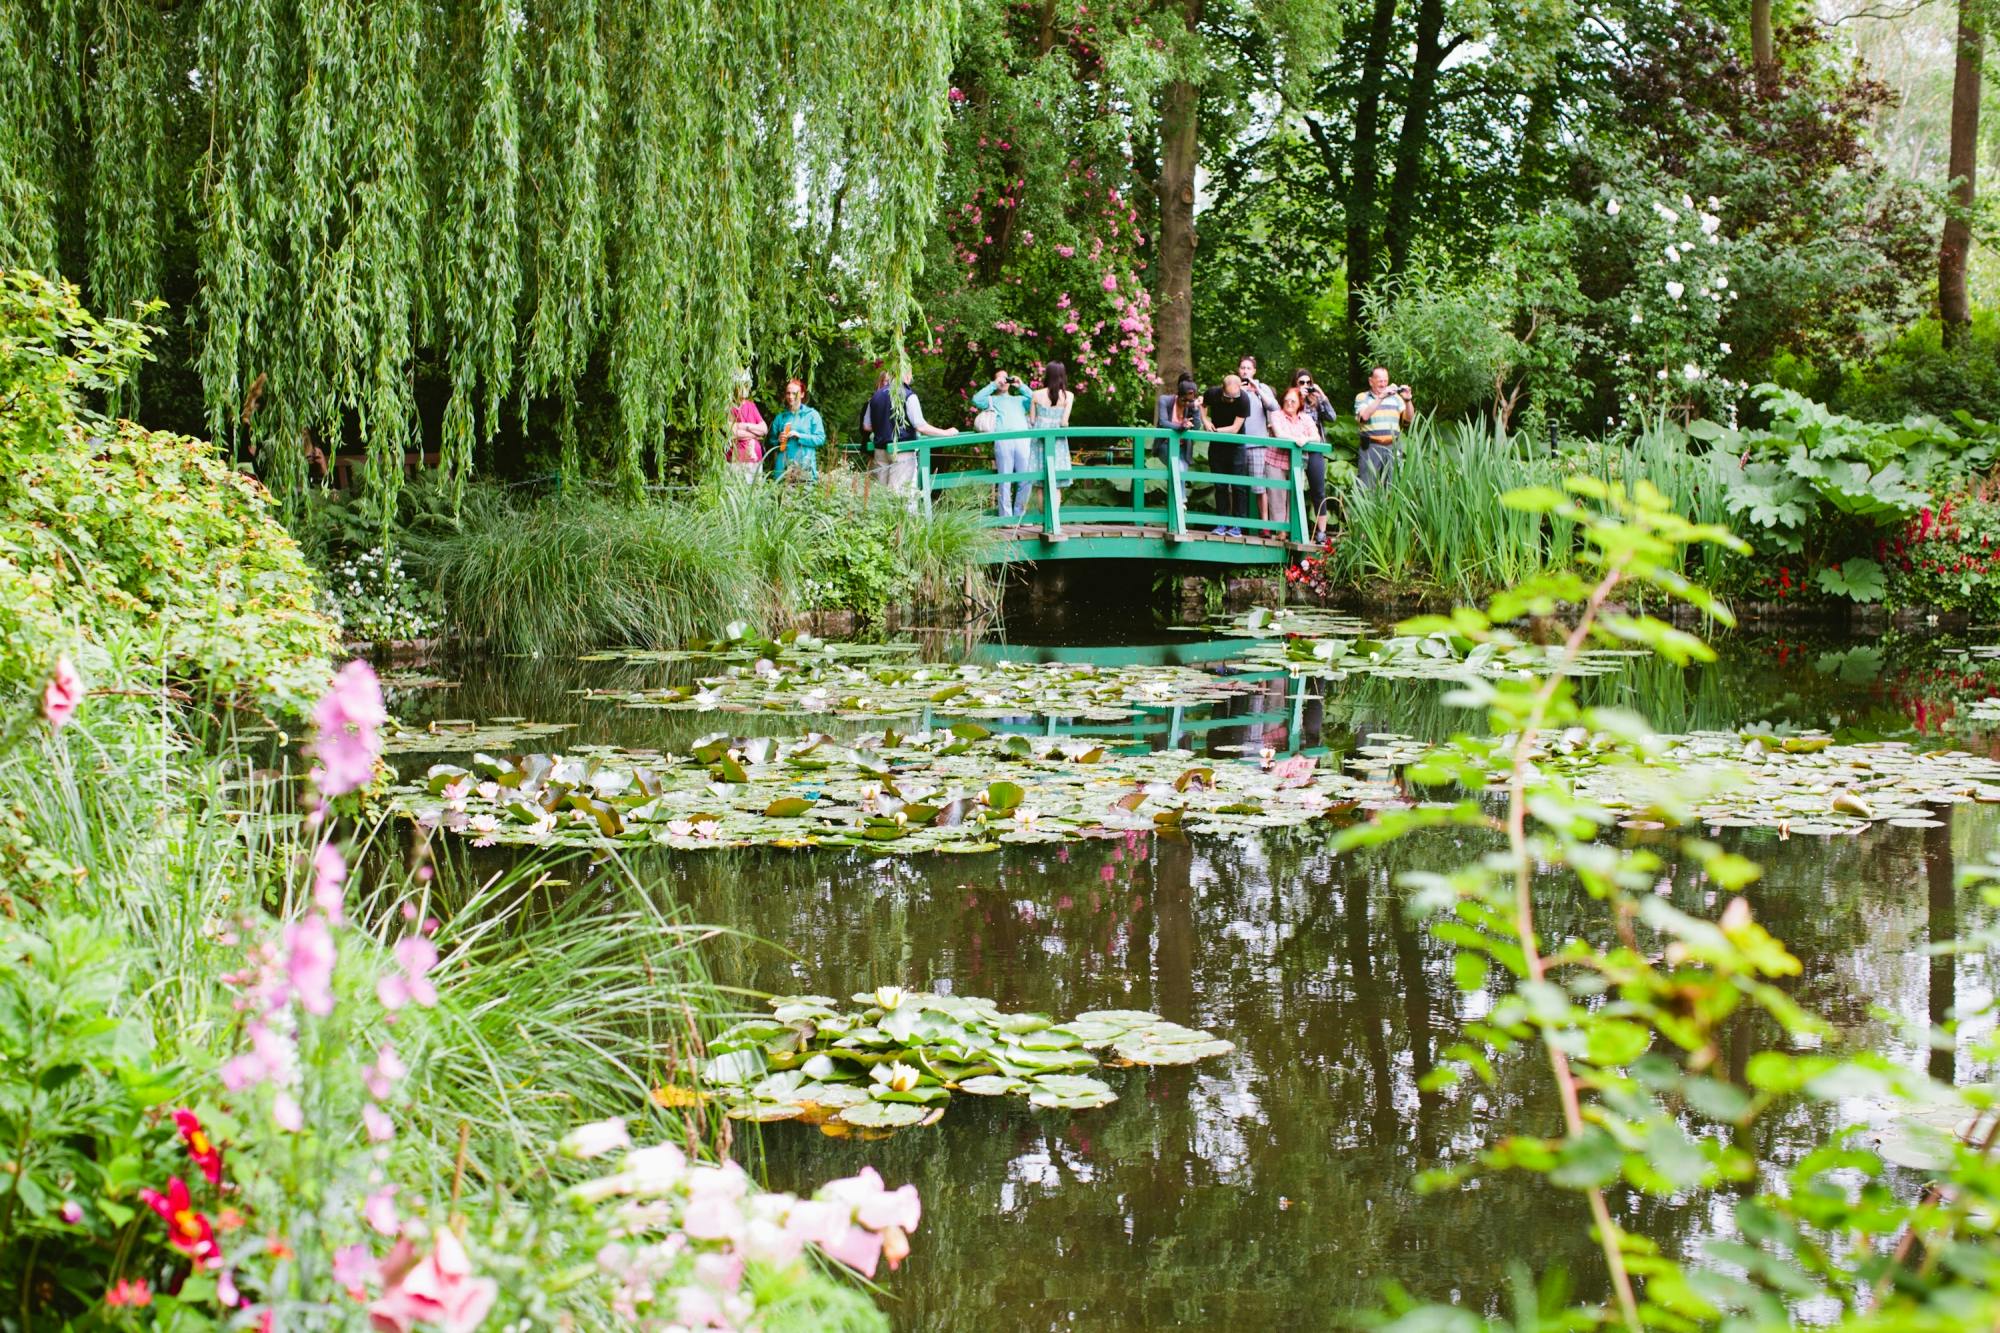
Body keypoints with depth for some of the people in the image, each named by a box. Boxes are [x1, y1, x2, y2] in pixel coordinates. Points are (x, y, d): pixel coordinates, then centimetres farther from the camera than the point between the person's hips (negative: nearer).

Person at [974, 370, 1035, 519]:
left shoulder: (1019, 399, 32)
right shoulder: (992, 400, 24)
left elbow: (1035, 400, 17)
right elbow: (976, 400, 5)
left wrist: (1021, 386, 14)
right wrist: (993, 385, 8)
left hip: (1023, 439, 2)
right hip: (1003, 440, -2)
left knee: (1026, 479, -6)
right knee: (1005, 480, -8)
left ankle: (1020, 514, 4)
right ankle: (1006, 516, -9)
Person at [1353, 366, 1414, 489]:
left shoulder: (1395, 397, 15)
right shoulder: (1362, 397, 7)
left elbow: (1409, 418, 8)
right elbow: (1364, 416, -13)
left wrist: (1407, 400, -7)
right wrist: (1381, 398, -18)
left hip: (1392, 447, 3)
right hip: (1371, 447, -3)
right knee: (1368, 488, -7)